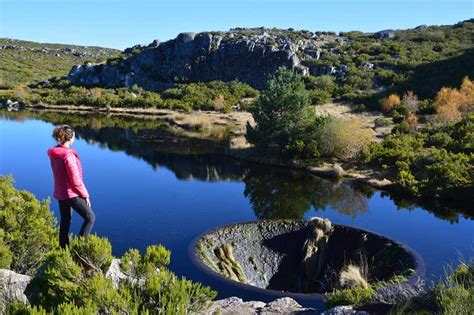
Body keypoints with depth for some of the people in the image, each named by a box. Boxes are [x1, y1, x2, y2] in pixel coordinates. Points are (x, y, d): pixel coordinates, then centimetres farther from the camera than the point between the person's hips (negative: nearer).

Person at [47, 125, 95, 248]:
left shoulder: (54, 153, 1)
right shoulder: (68, 155, -25)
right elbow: (76, 180, -23)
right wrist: (85, 195, -10)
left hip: (60, 193, 9)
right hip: (71, 193, -9)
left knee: (65, 220, 19)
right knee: (90, 217, 3)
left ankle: (63, 248, 29)